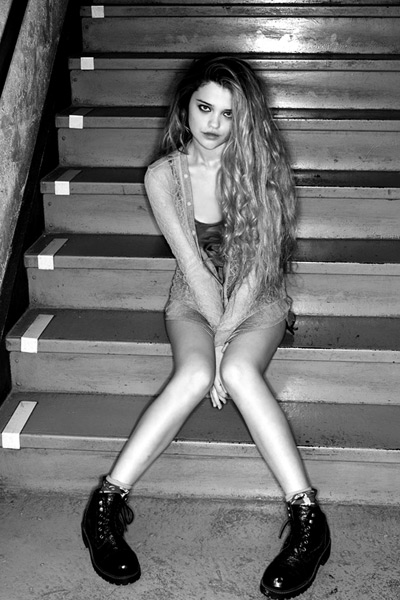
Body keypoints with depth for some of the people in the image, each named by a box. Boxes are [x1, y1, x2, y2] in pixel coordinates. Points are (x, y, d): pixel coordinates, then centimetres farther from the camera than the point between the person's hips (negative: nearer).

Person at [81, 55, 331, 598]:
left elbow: (258, 262, -14)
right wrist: (218, 334, -20)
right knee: (195, 373, -32)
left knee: (239, 370, -34)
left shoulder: (260, 165, -10)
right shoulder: (164, 175, -7)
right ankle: (106, 503, -24)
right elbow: (192, 262, -12)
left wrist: (226, 336, -23)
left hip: (258, 303, 0)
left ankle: (308, 518, -31)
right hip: (195, 301, 1)